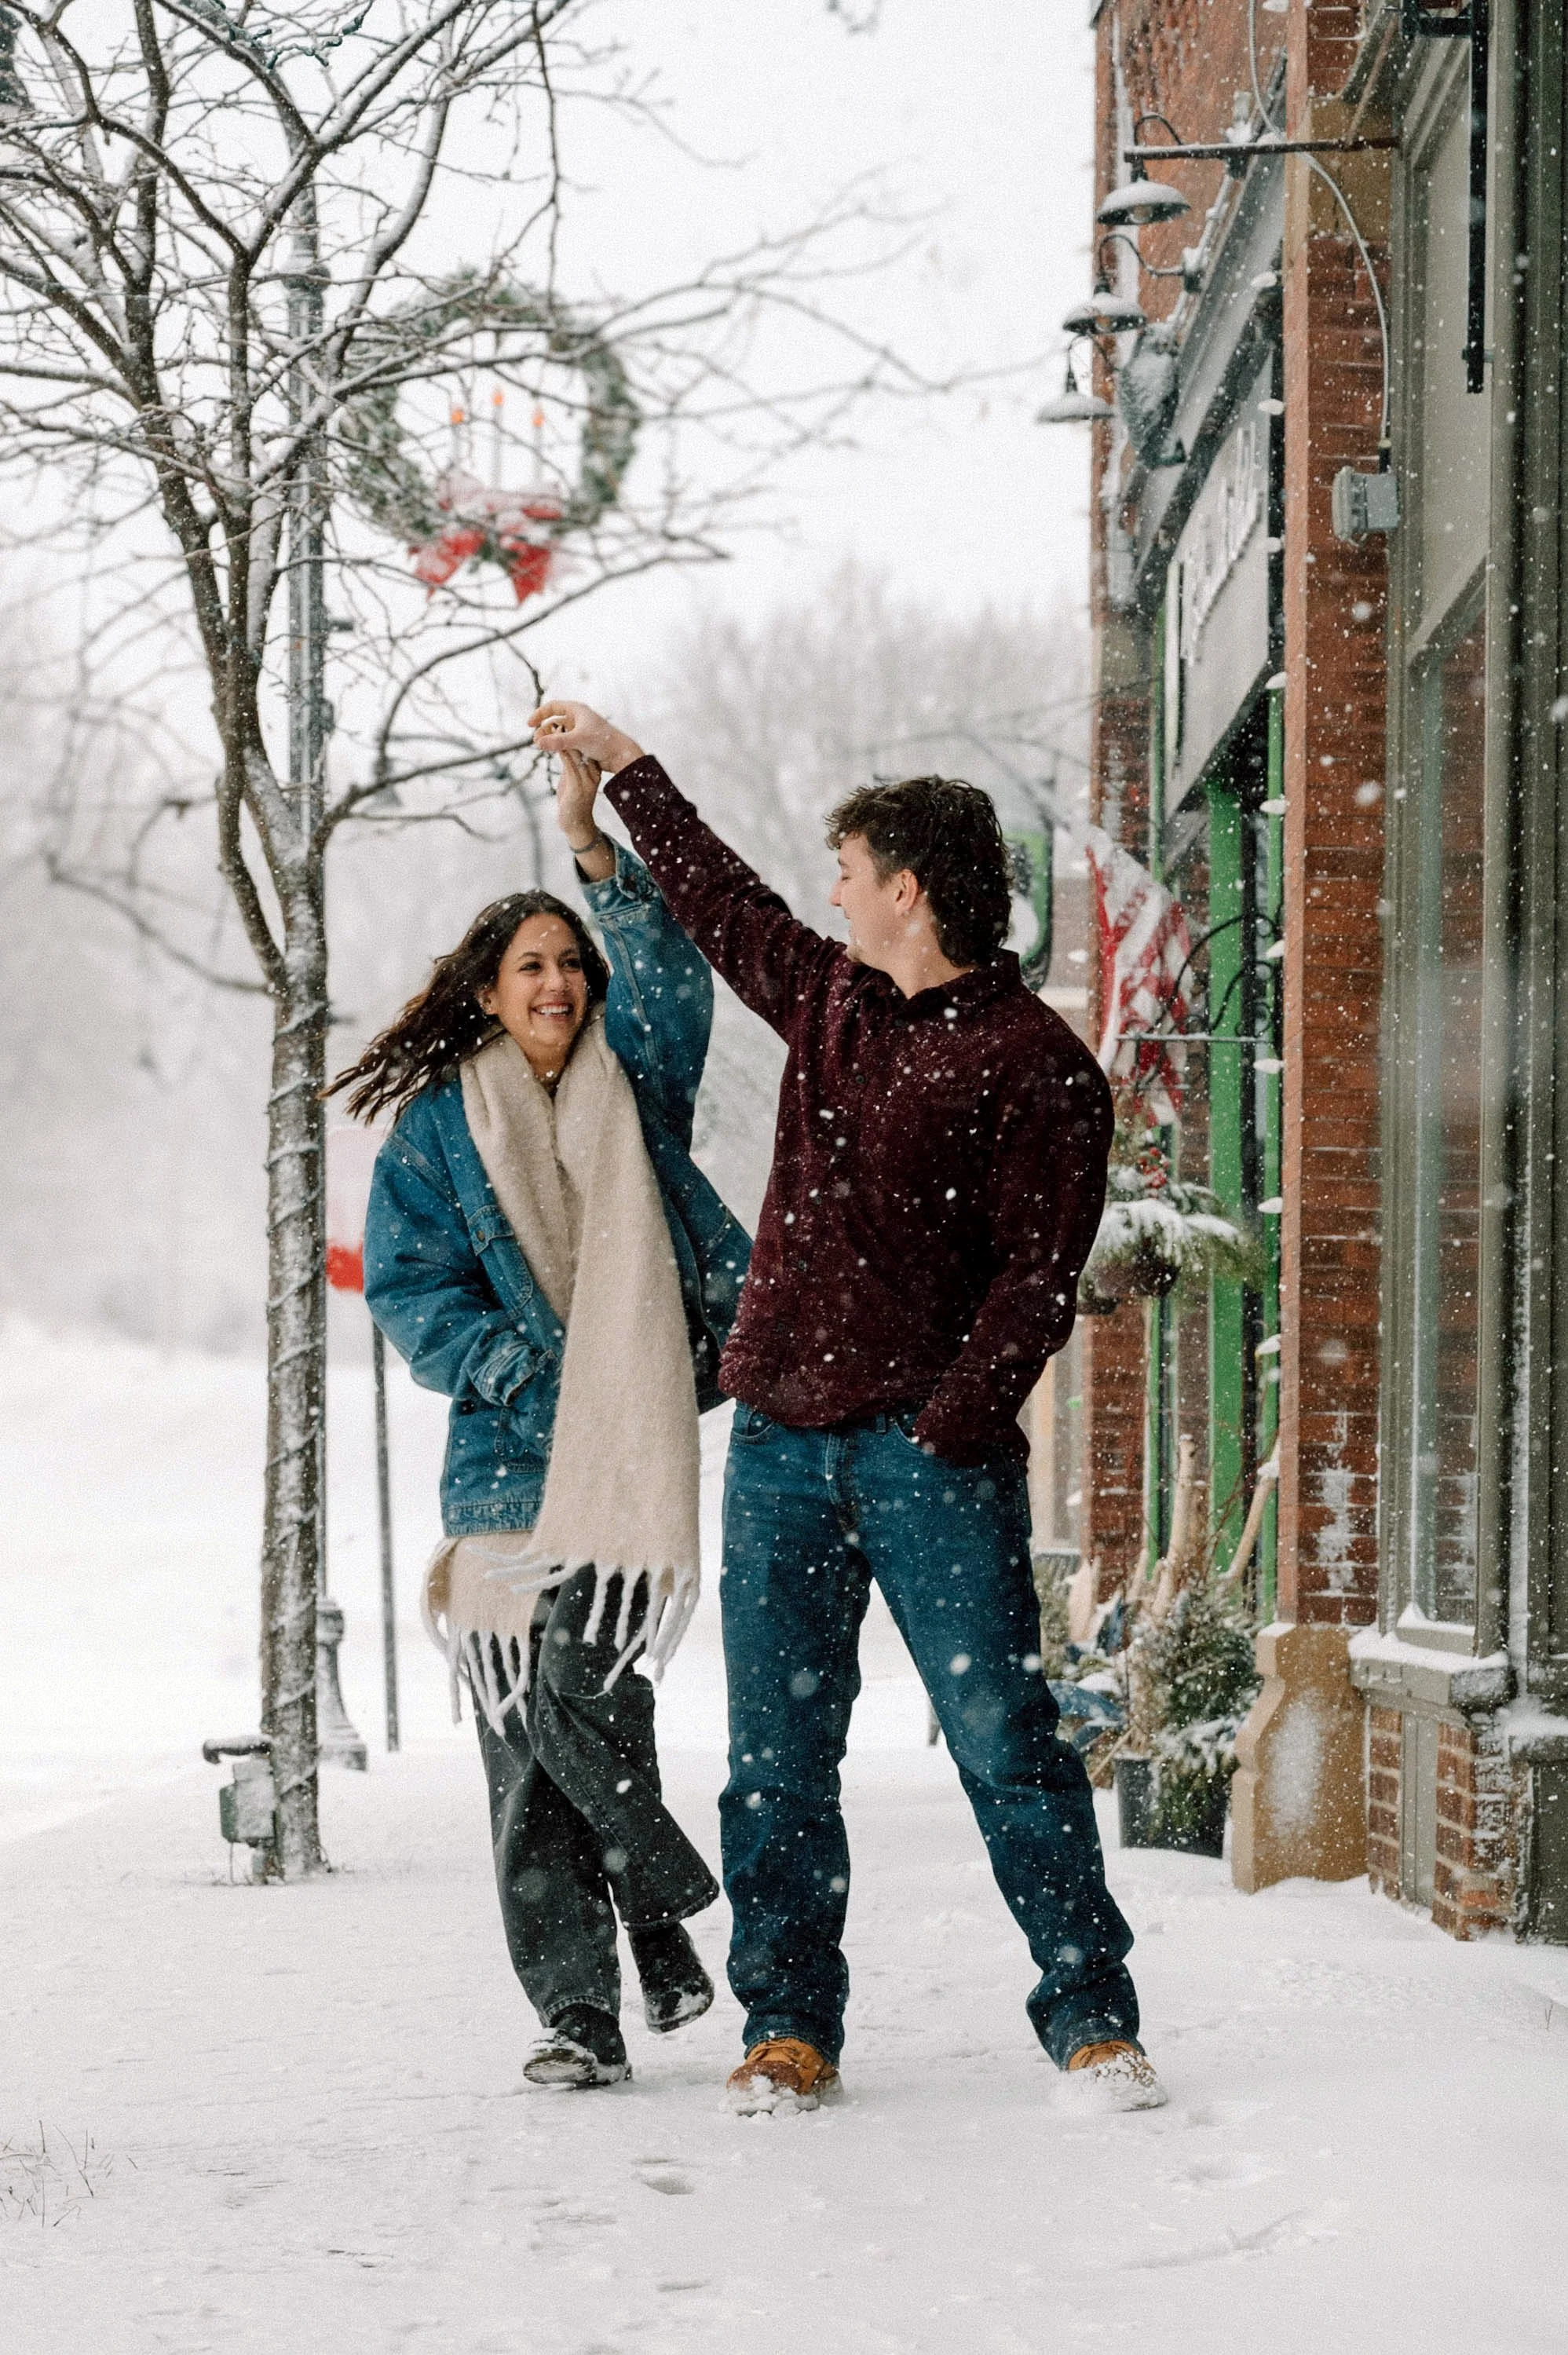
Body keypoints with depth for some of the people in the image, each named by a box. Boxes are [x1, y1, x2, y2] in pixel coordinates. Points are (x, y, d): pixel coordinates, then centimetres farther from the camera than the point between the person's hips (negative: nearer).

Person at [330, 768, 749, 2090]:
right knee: (523, 1736, -2)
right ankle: (575, 2008, 2)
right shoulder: (436, 1127, 10)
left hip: (632, 1452, -1)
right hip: (506, 1463, 1)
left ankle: (661, 1910, 6)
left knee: (582, 1689, -17)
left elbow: (669, 983, -6)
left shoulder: (634, 1089, 11)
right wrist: (514, 1361, -9)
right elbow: (407, 1286, 6)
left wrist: (603, 856, -21)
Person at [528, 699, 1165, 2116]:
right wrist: (622, 770, 40)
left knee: (1003, 1736, -7)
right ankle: (790, 2025, 13)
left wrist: (952, 1424, -18)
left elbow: (1038, 1271, -10)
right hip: (782, 1439, 6)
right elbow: (721, 904, 32)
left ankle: (1093, 2016, 0)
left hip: (930, 1452, -6)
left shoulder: (1034, 1063, -6)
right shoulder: (829, 1001, 14)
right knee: (778, 1757, 5)